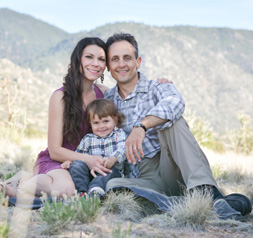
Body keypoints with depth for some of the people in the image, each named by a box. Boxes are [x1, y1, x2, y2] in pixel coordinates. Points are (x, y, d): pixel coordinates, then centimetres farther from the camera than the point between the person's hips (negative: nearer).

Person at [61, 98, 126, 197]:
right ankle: (81, 191, -41)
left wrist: (113, 158, -28)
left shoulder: (119, 134, 11)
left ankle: (94, 189, -61)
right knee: (77, 164, -24)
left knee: (110, 170, -37)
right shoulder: (88, 139, 21)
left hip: (112, 170, -3)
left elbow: (123, 149, -6)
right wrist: (69, 160, -1)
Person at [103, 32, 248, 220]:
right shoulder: (107, 101, 17)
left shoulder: (158, 87, 3)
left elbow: (175, 103, -22)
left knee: (171, 120, -28)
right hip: (146, 179, 2)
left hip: (174, 171, -2)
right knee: (113, 186, -29)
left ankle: (206, 191, -40)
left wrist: (141, 126, -39)